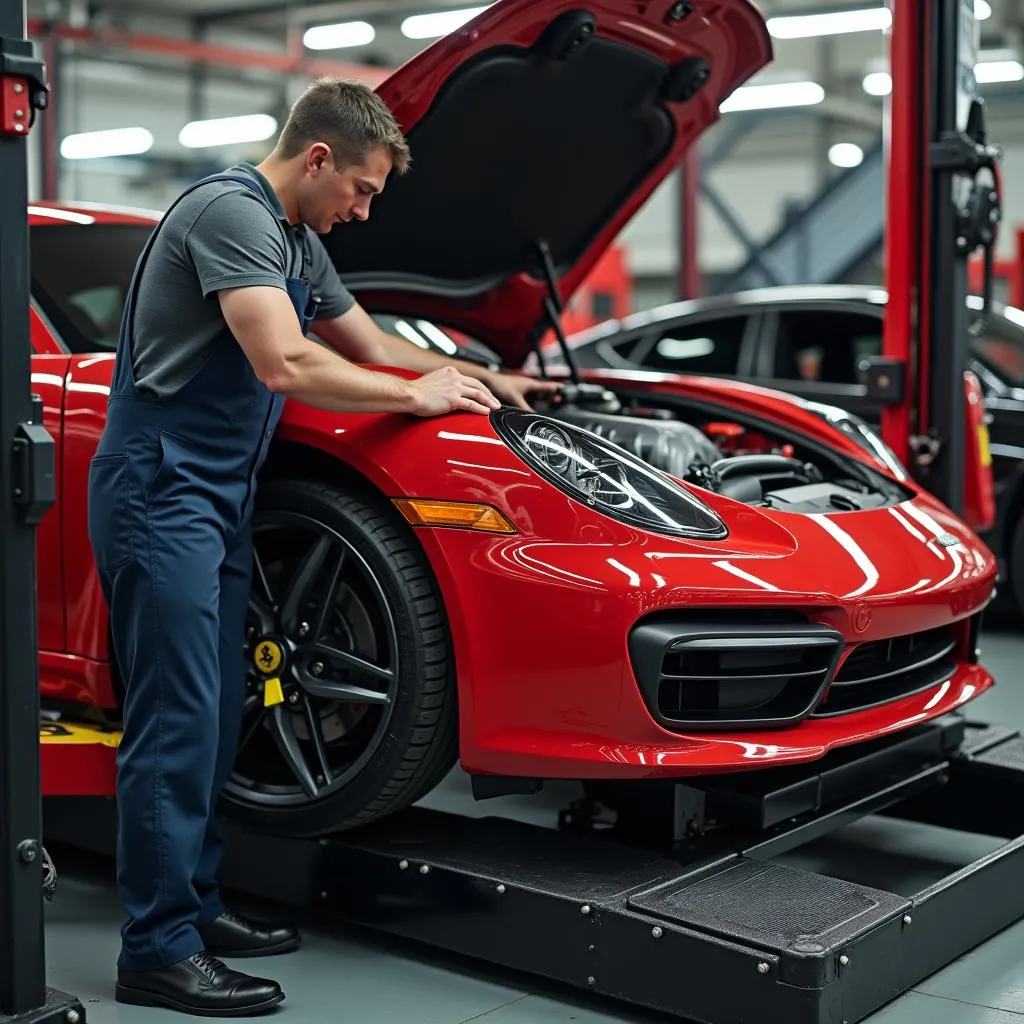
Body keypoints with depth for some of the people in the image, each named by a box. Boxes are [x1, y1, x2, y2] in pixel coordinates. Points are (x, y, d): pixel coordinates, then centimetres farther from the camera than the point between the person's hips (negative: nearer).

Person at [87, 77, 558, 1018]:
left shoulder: (300, 244, 17)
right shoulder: (232, 213, -14)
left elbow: (371, 344, 30)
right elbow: (288, 365, -24)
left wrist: (488, 381, 24)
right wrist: (419, 396, -12)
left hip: (219, 498, 10)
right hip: (163, 491, -10)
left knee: (216, 719, 12)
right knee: (178, 722, -9)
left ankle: (196, 908, 22)